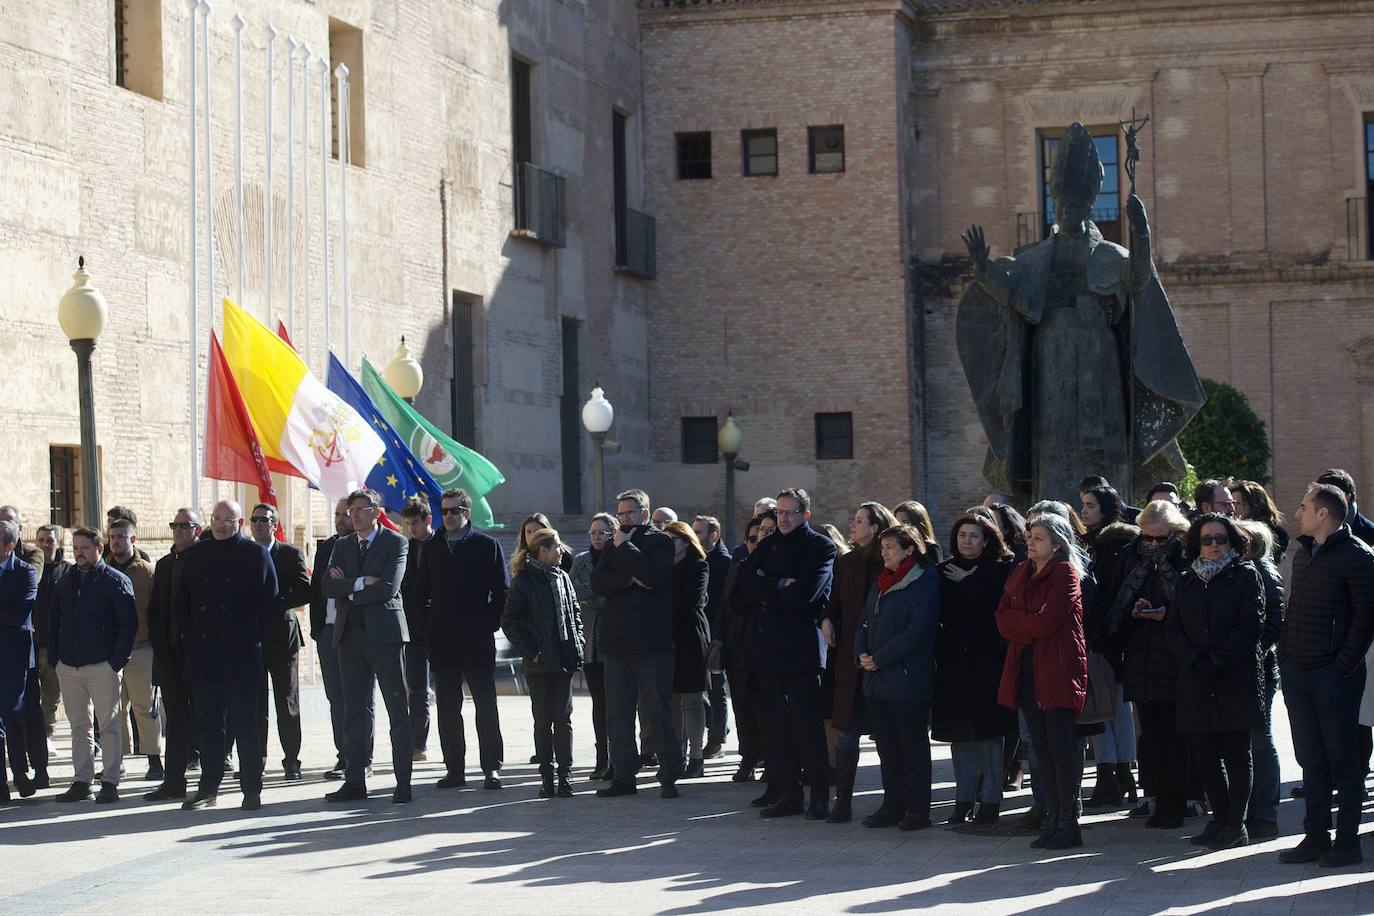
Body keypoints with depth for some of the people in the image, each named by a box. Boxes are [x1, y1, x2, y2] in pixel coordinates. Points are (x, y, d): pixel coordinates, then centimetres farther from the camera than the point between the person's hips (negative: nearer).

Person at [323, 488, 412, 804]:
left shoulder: (395, 542, -2)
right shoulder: (342, 546, 14)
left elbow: (388, 588, -14)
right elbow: (327, 586, 1)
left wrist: (348, 591, -6)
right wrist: (361, 583, -12)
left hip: (384, 633, -5)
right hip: (350, 634, 5)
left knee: (398, 710, -2)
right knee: (354, 710, 7)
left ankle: (403, 784, -1)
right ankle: (354, 781, 11)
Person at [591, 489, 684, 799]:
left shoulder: (661, 541, 1)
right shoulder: (613, 545, 17)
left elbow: (652, 574, -18)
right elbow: (598, 583, 2)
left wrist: (625, 546, -8)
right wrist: (629, 579, -13)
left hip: (651, 643, -5)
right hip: (617, 643, 6)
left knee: (657, 712, -4)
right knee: (617, 715, 7)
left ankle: (669, 776, 2)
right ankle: (624, 775, 14)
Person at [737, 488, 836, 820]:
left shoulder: (820, 547, -2)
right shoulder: (768, 545, 16)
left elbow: (806, 593, -15)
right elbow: (745, 584, 2)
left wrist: (768, 591, -4)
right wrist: (781, 587, -10)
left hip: (801, 645, -5)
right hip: (768, 642, 5)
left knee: (808, 720, -3)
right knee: (776, 722, 6)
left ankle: (820, 795, 2)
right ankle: (787, 793, 11)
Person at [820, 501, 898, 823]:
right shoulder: (846, 563, 12)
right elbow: (834, 601, 16)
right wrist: (826, 619, -6)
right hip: (852, 659, 4)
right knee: (846, 731, 2)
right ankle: (843, 800, 6)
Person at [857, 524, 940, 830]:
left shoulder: (924, 584, -9)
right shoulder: (881, 583, 17)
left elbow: (918, 630, -18)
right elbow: (865, 622, 18)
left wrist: (879, 659, -16)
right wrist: (861, 653, -2)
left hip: (908, 680, -8)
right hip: (877, 679, 8)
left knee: (913, 745, -1)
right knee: (887, 746, 11)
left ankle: (918, 810, 5)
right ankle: (893, 805, 19)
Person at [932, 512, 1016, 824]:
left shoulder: (999, 571, 0)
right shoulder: (944, 572, 11)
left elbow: (996, 608, -14)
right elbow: (937, 614, 7)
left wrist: (967, 584, -8)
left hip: (987, 661, -4)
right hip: (954, 663, 4)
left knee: (988, 733, -3)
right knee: (959, 733, 5)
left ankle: (990, 800, 3)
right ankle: (964, 799, 12)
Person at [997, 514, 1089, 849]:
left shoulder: (1065, 573, -7)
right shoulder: (1021, 573, 16)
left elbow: (1047, 621, -17)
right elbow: (1003, 619, 7)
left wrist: (1017, 621, -2)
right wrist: (1032, 624, -9)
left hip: (1057, 670, -7)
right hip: (1027, 669, 7)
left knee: (1061, 748, -6)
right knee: (1042, 749, 8)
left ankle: (1069, 822, -3)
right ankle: (1053, 820, 12)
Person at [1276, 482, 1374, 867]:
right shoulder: (1302, 552, 15)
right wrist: (1284, 655, 12)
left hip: (1334, 674, -7)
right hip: (1296, 672, 7)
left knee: (1341, 758, -1)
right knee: (1310, 759, 10)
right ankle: (1316, 836, 16)